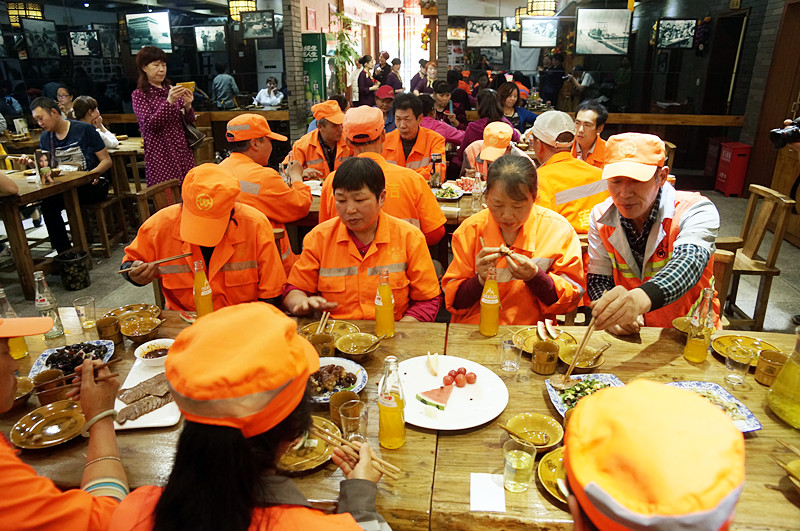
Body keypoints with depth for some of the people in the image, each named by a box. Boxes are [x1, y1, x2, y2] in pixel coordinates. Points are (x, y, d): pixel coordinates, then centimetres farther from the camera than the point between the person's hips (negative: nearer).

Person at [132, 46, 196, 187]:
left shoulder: (172, 90, 15)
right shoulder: (139, 95, 2)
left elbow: (189, 121, 12)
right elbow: (149, 124, -12)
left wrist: (188, 105, -10)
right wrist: (169, 101, -22)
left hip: (183, 150, 4)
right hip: (160, 155, -4)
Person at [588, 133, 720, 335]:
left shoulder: (695, 210, -15)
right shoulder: (601, 217, -4)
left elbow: (689, 262, -33)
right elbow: (598, 278, 0)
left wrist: (644, 297, -54)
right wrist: (610, 311, -23)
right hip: (627, 336, 1)